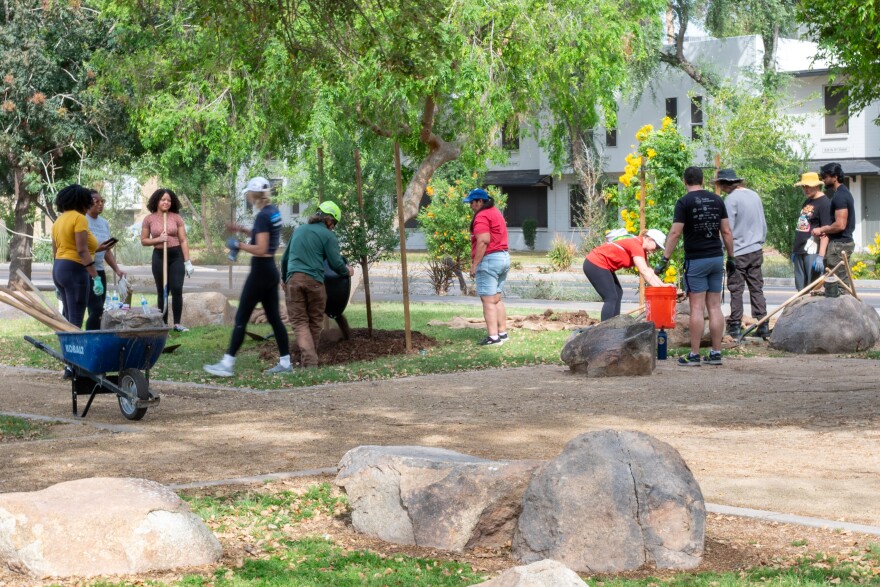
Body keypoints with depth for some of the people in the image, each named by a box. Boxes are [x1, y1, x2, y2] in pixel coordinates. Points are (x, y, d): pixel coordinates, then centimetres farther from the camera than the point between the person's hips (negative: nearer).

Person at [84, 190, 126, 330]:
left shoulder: (104, 223, 15)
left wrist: (117, 269, 15)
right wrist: (98, 248, -22)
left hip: (100, 272, 8)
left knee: (98, 311, 4)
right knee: (96, 310, -15)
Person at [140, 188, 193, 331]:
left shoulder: (176, 217, 0)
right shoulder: (149, 219, 1)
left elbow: (183, 241, 0)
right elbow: (143, 241, 6)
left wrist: (187, 261, -5)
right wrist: (158, 239, -13)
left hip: (176, 255, 0)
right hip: (159, 256, 1)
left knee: (177, 289, -10)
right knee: (162, 292, 5)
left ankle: (177, 323, -4)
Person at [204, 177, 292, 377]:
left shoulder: (262, 216, -18)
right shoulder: (274, 211, 8)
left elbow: (261, 249, -23)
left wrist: (238, 245, -12)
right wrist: (242, 230, 16)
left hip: (260, 272, -9)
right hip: (271, 271, 9)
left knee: (241, 318, -4)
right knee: (274, 317, 12)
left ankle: (227, 364, -3)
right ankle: (285, 362, 13)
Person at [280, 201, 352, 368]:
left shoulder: (298, 230, 20)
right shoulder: (327, 235, 3)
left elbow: (285, 258, 28)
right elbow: (336, 263, 0)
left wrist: (284, 279, 44)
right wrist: (347, 271, 22)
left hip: (293, 279, 3)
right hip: (314, 280, -3)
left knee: (299, 322, -1)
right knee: (315, 322, 10)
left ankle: (309, 361, -16)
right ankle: (312, 360, 15)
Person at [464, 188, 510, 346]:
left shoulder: (482, 216, -13)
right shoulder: (496, 212, 18)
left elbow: (483, 241, -22)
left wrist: (474, 265, -20)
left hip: (489, 260, -10)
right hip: (504, 257, 10)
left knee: (488, 300, -8)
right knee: (497, 298, 16)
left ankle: (493, 336, -12)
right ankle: (502, 332, 18)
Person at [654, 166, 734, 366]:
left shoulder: (684, 202, -7)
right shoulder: (716, 200, 8)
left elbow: (675, 233, -12)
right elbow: (726, 232, 7)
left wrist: (665, 260, -8)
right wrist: (731, 258, 15)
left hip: (696, 260, -5)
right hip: (716, 259, 5)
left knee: (697, 308, -4)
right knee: (715, 307, 8)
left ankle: (694, 355, -4)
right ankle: (716, 353, 9)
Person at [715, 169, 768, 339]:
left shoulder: (731, 199, -14)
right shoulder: (754, 196, 9)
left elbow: (727, 229, -15)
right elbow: (763, 225, 15)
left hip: (738, 252, -7)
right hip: (756, 251, 7)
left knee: (736, 290, 0)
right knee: (757, 288, 10)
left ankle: (735, 326, 3)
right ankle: (762, 325, 9)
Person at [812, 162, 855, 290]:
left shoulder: (839, 196, -17)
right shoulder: (844, 192, 15)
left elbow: (840, 225, -24)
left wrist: (821, 229, -10)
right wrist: (826, 230, 10)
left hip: (839, 245, -10)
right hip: (844, 242, 10)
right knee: (844, 280, 14)